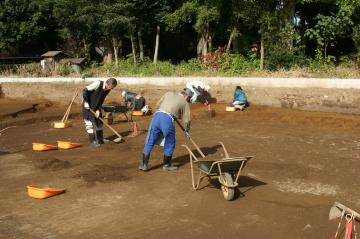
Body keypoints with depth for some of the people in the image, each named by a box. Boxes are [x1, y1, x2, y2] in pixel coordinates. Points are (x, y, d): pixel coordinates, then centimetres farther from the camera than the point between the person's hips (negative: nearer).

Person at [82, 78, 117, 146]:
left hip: (96, 107, 7)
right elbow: (85, 90, -21)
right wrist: (86, 102, -24)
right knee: (89, 123, -6)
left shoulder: (107, 89, -5)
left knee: (99, 122, 12)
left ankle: (100, 140, 23)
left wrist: (98, 109, -7)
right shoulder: (98, 83, -26)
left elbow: (101, 100, 2)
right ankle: (93, 141, 0)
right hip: (88, 106, -7)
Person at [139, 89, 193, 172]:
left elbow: (157, 105, 23)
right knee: (169, 145, 16)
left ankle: (144, 165, 15)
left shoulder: (169, 94, 24)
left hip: (157, 116, 4)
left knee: (149, 142, 12)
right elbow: (186, 120, 17)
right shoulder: (185, 103, 16)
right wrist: (187, 131, 32)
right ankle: (167, 165, 27)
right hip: (168, 119, -4)